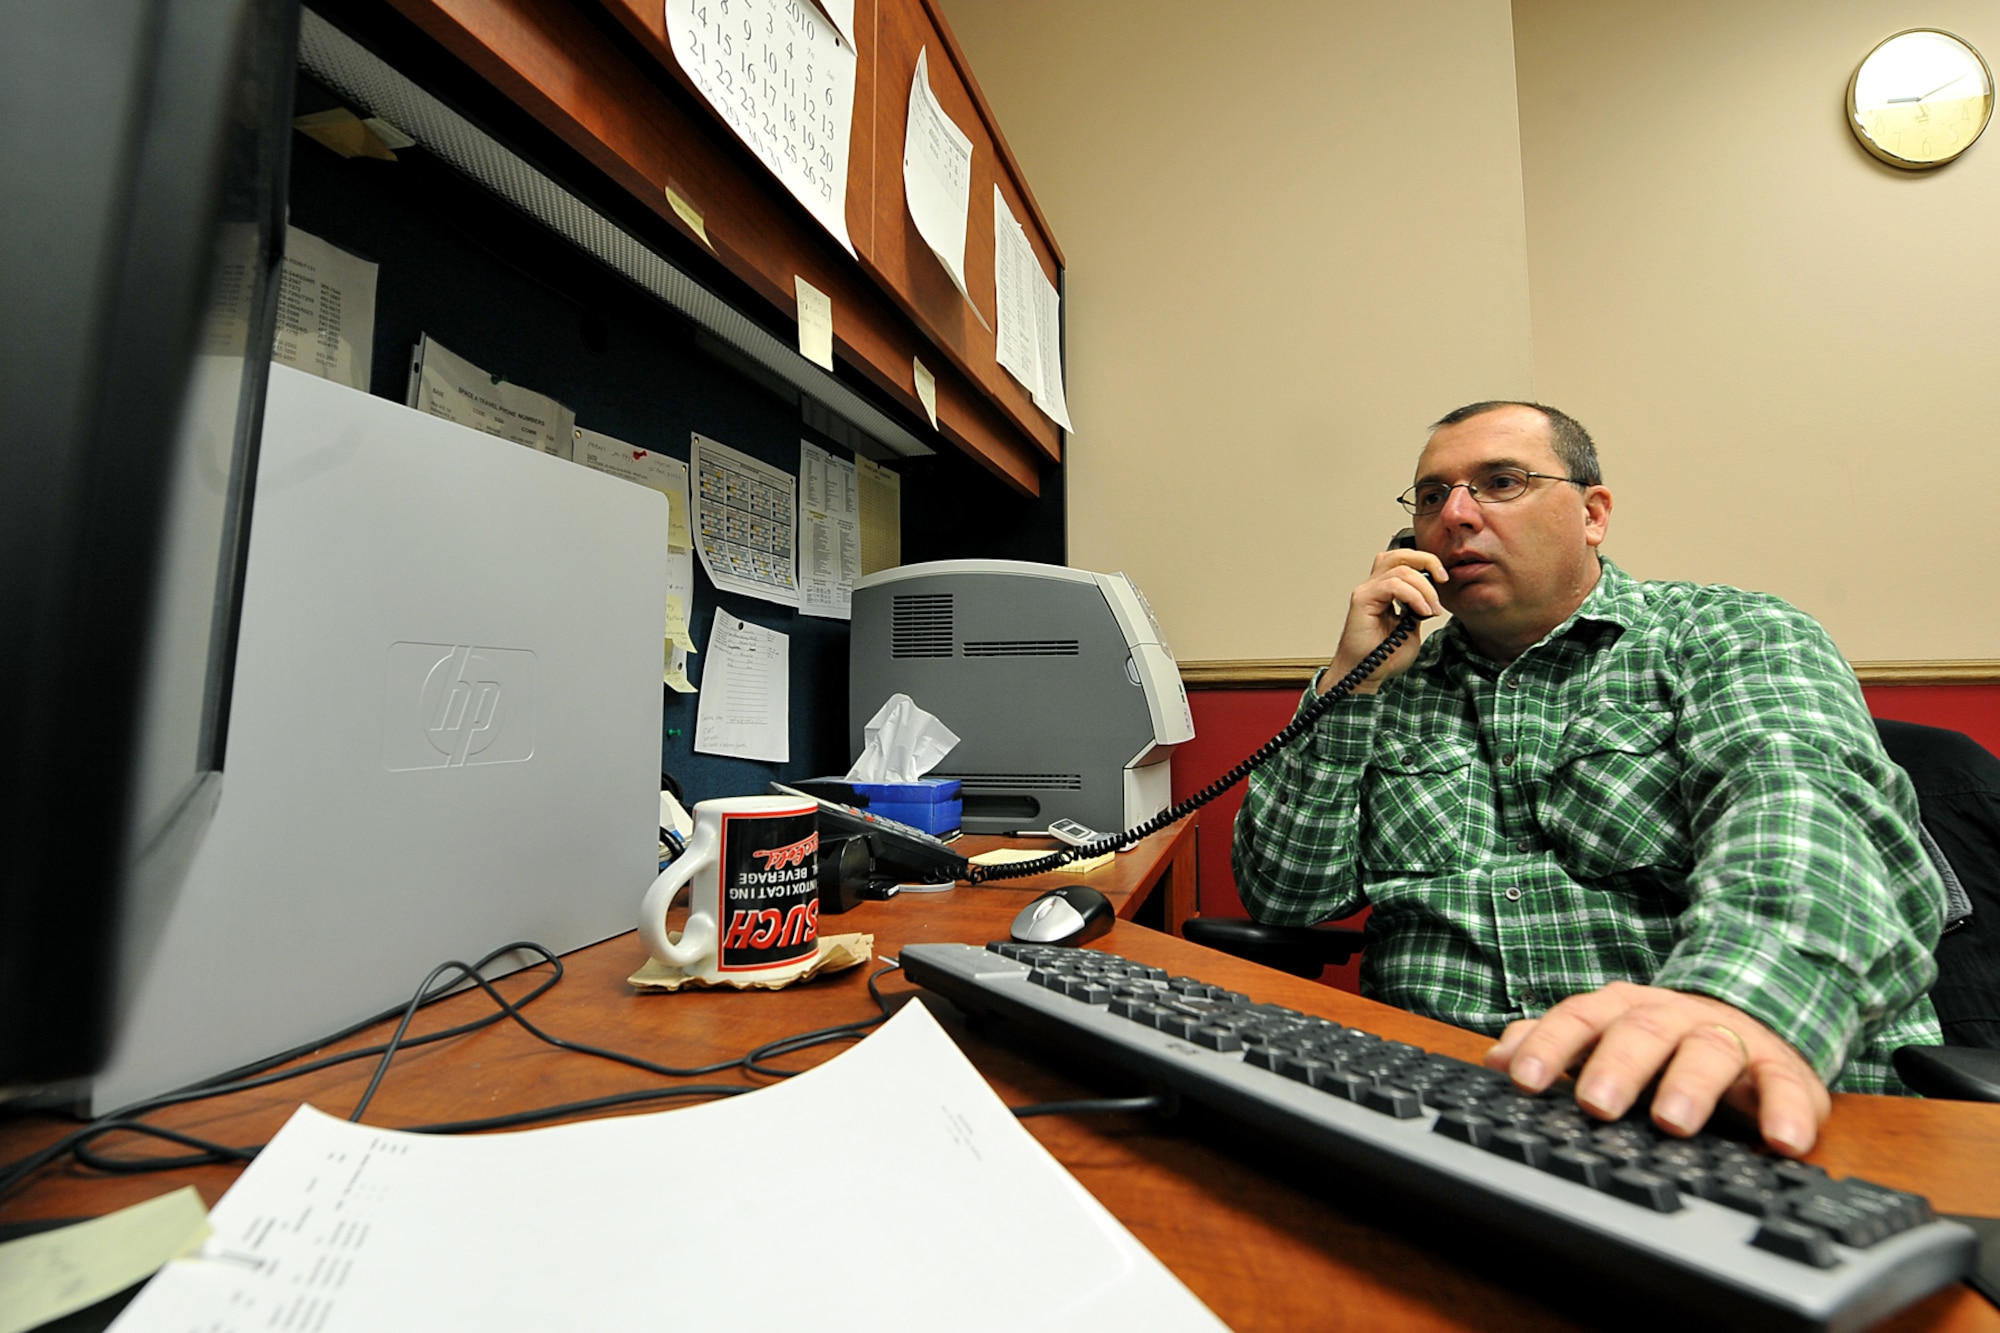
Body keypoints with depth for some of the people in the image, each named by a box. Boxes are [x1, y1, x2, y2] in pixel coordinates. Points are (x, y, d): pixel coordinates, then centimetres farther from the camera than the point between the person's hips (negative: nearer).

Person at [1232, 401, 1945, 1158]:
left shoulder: (1733, 635, 5)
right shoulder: (1394, 688, 11)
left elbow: (1800, 799, -16)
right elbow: (1282, 895, 4)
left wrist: (1737, 1005, -36)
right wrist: (1350, 679, -4)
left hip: (1702, 1108, -1)